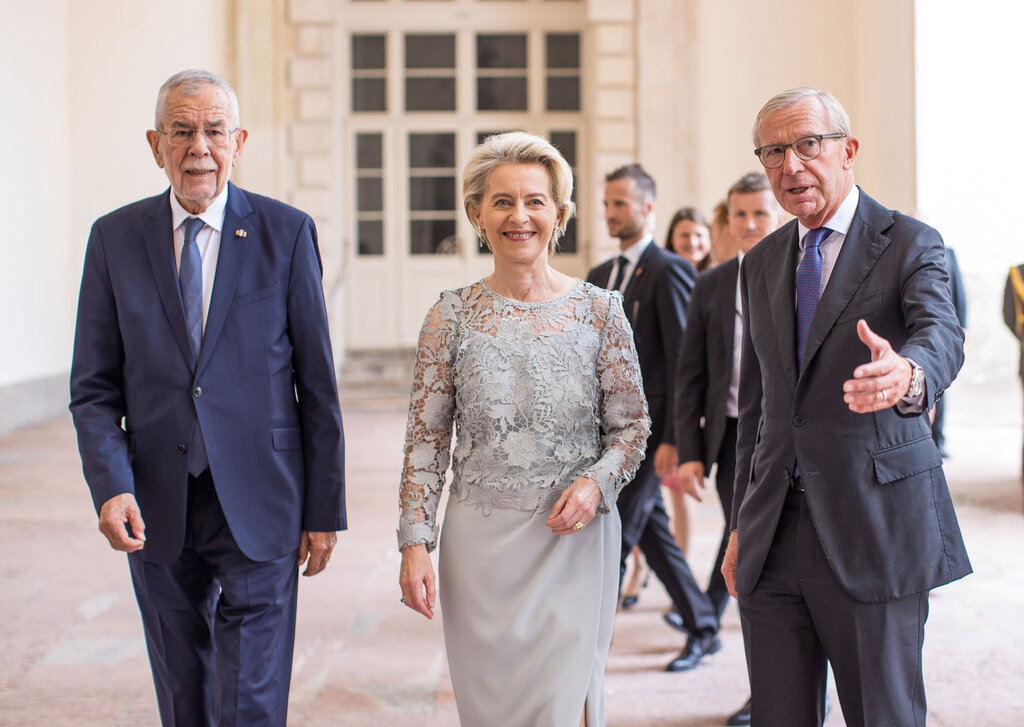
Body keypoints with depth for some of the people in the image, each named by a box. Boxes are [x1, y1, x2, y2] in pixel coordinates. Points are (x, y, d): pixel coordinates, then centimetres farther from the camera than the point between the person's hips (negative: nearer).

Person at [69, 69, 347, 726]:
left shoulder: (287, 232, -2)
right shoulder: (114, 238, 3)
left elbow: (317, 381, -1)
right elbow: (94, 388, 3)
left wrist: (325, 508, -1)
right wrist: (112, 488, -12)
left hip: (258, 506, -2)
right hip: (156, 512, 3)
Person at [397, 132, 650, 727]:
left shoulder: (600, 311, -1)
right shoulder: (453, 315, 0)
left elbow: (633, 426, 5)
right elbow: (426, 439, 3)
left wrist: (597, 482, -13)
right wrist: (416, 541, -4)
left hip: (574, 539, -1)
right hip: (479, 543, 1)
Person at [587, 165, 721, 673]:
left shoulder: (669, 271, -10)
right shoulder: (599, 276, 15)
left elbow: (682, 360, -14)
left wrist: (672, 438, -18)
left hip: (647, 429, -8)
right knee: (652, 534, 15)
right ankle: (702, 629, 27)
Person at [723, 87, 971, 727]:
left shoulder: (910, 245, -3)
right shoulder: (761, 263, 14)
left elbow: (941, 334, -24)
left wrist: (906, 376, -48)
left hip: (873, 529, -5)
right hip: (775, 532, 5)